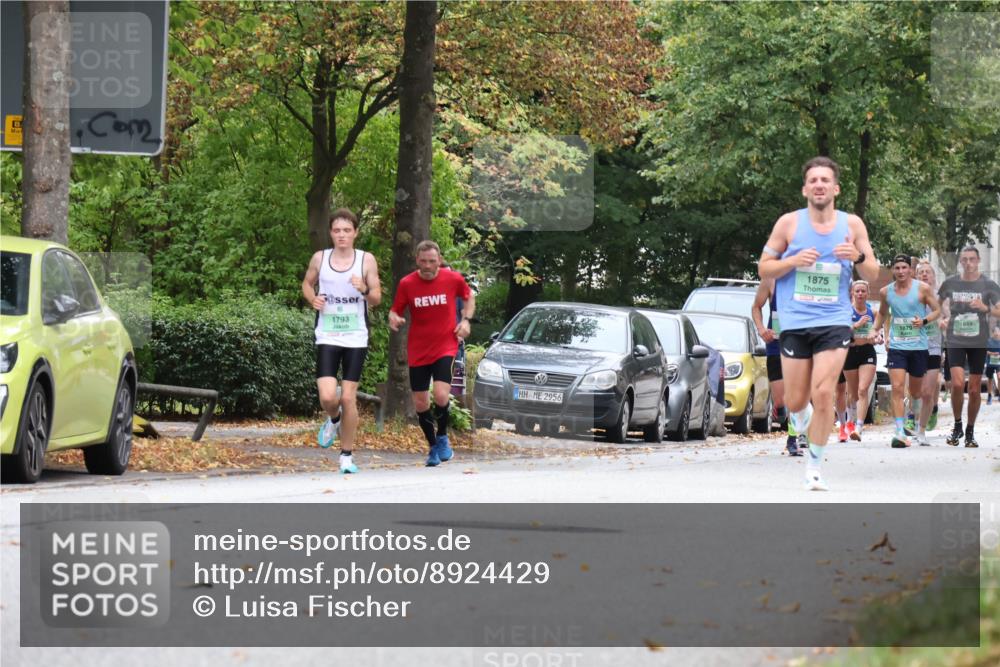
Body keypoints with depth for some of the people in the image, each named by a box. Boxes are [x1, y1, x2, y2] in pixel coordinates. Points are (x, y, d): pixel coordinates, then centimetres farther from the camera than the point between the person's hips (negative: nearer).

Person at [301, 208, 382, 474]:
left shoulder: (366, 260, -2)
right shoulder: (320, 258, 1)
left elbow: (377, 299, 0)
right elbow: (307, 283, 17)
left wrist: (365, 290, -22)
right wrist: (312, 298, -5)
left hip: (356, 338, 0)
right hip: (327, 337, 1)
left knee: (348, 398, -1)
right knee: (327, 397, -12)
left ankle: (347, 456, 12)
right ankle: (333, 420, 25)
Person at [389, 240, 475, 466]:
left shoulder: (454, 279, -4)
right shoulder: (406, 284, -5)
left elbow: (469, 297, 15)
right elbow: (395, 310, 5)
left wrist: (466, 319, -1)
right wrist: (394, 318, -18)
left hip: (445, 348, -2)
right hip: (417, 352, 2)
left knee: (441, 395, -21)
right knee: (420, 404, 4)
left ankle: (442, 438, 5)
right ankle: (433, 447, 27)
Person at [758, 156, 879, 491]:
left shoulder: (852, 224, 5)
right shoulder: (789, 223, 1)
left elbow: (873, 274, 9)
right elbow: (764, 269, 5)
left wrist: (858, 257, -13)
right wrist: (795, 260, -13)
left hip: (834, 322, 0)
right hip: (795, 322, 0)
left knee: (824, 393, -14)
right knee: (796, 400, 4)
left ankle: (814, 464, 1)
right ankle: (799, 413, 43)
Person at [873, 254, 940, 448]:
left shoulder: (922, 289, -5)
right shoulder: (885, 292, 4)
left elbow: (937, 311, 1)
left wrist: (924, 321, -17)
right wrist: (875, 330, 7)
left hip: (918, 346, -1)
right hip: (896, 346, 1)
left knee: (916, 390, 12)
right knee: (897, 388, -14)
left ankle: (916, 413, 46)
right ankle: (900, 432, -17)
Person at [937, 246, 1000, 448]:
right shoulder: (951, 283, 4)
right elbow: (940, 302, 23)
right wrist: (947, 316, 8)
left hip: (978, 342, 0)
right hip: (955, 341, 0)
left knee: (974, 389, 4)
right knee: (957, 384, -16)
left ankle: (970, 431, 19)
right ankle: (957, 425, 4)